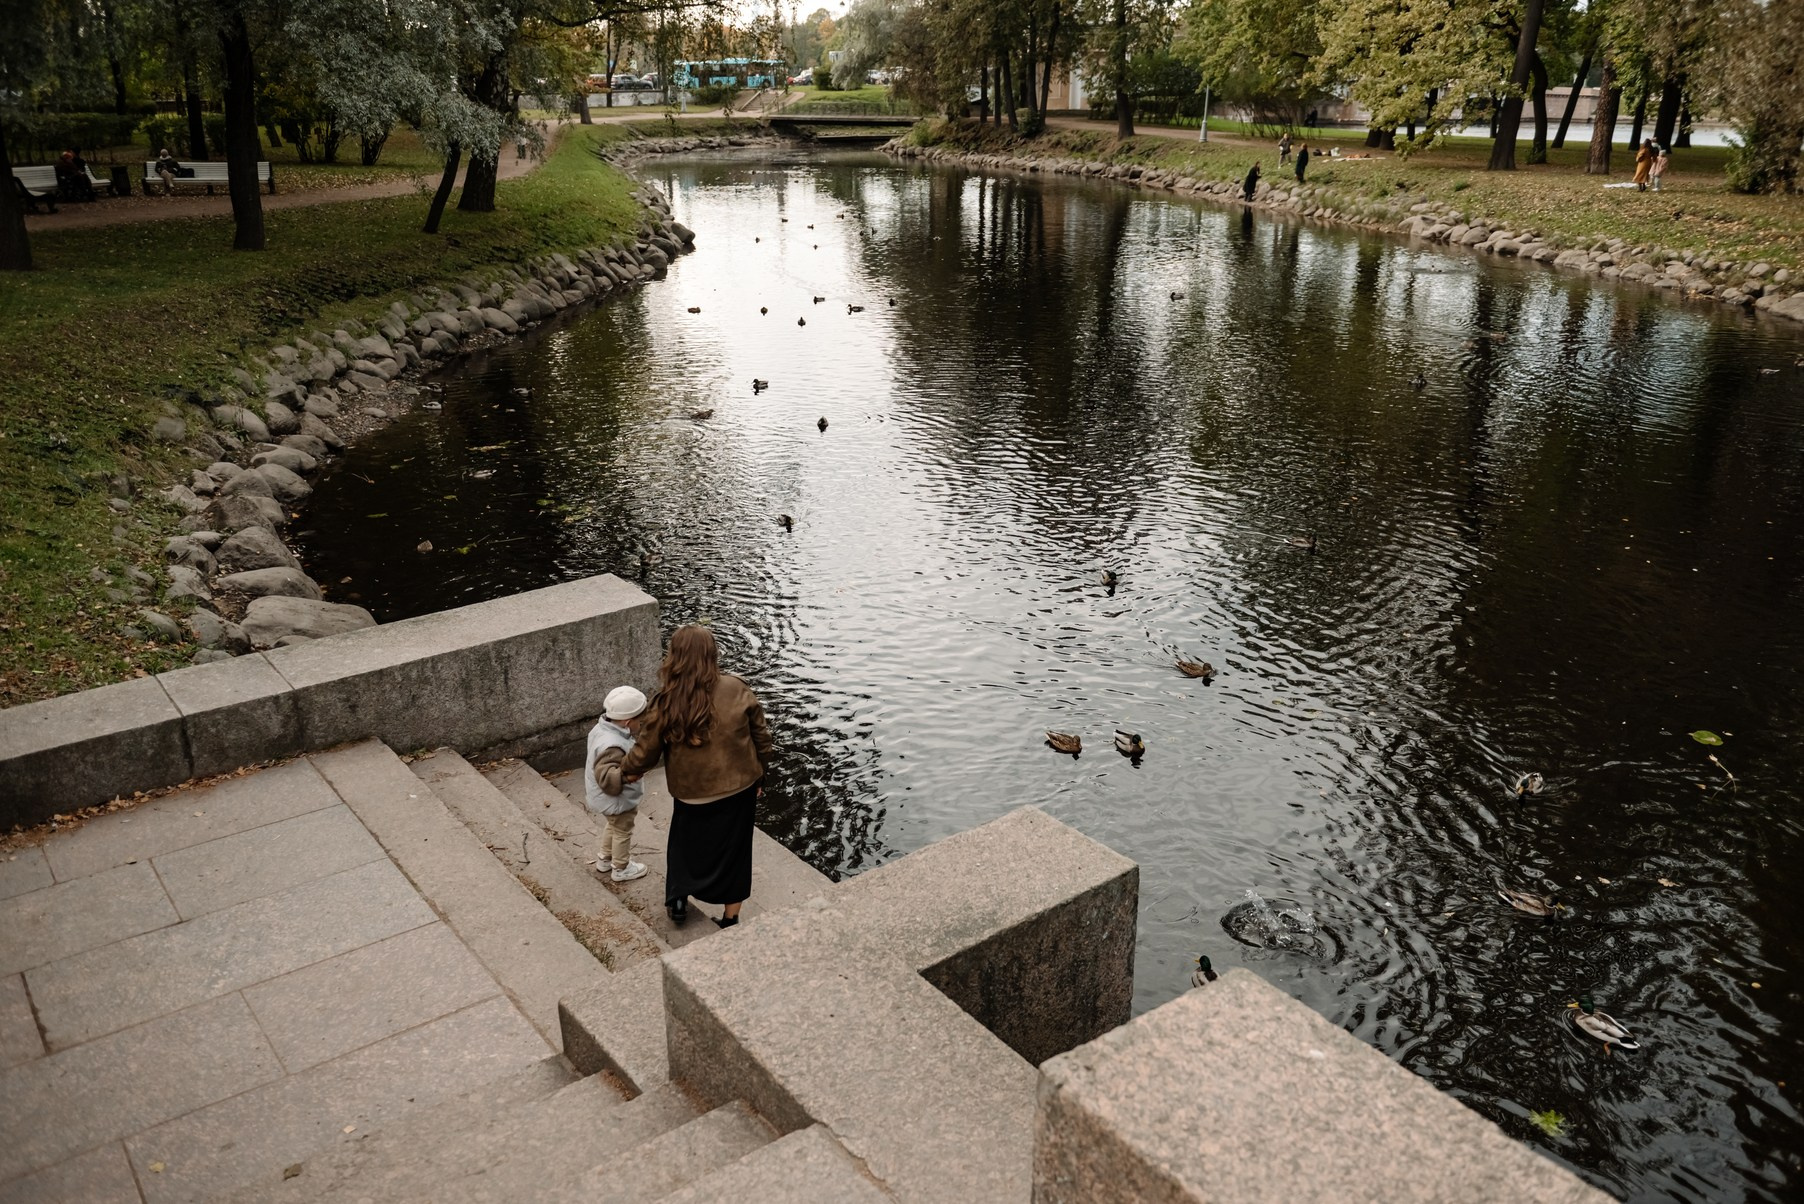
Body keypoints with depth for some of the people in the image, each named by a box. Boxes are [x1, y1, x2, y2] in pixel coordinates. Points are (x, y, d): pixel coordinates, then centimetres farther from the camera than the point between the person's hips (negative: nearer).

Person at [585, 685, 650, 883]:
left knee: (614, 828, 31)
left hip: (607, 798, 9)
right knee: (623, 832, 15)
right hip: (616, 800, -9)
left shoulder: (601, 728, -8)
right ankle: (621, 869, 36)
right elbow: (606, 777, -45)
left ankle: (605, 859, 50)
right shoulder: (612, 746, -39)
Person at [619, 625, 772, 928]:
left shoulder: (665, 706, -19)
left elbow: (645, 751, -6)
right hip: (740, 789, 2)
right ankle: (730, 919, 28)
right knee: (733, 851, 18)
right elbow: (761, 738, -6)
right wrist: (758, 777, 11)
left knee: (686, 844, 26)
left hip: (693, 794, -2)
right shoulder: (737, 690, -15)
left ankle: (679, 900, 35)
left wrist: (628, 770, 16)